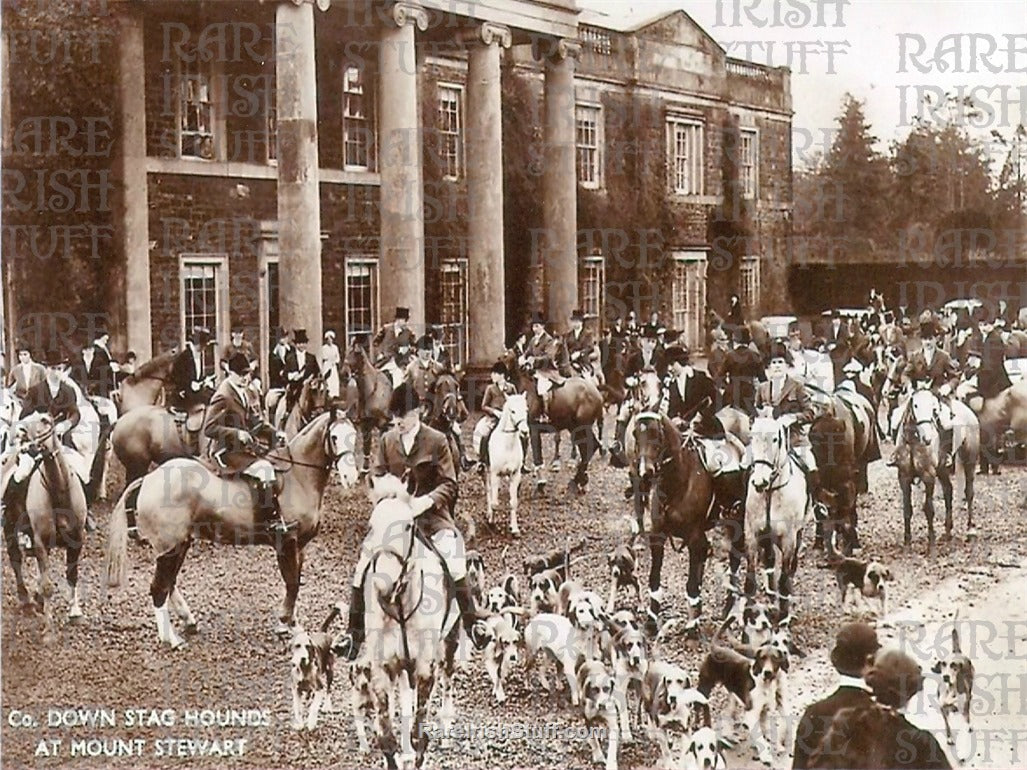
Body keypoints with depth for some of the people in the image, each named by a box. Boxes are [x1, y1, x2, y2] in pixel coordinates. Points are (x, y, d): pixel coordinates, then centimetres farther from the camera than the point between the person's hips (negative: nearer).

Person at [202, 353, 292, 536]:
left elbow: (255, 424, 18)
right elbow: (209, 428, -20)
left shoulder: (244, 393, 12)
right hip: (225, 452, -10)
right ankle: (268, 520, -22)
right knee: (264, 468, -25)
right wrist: (237, 434, -28)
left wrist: (274, 434, 2)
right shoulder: (223, 396, -15)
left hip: (242, 448, 10)